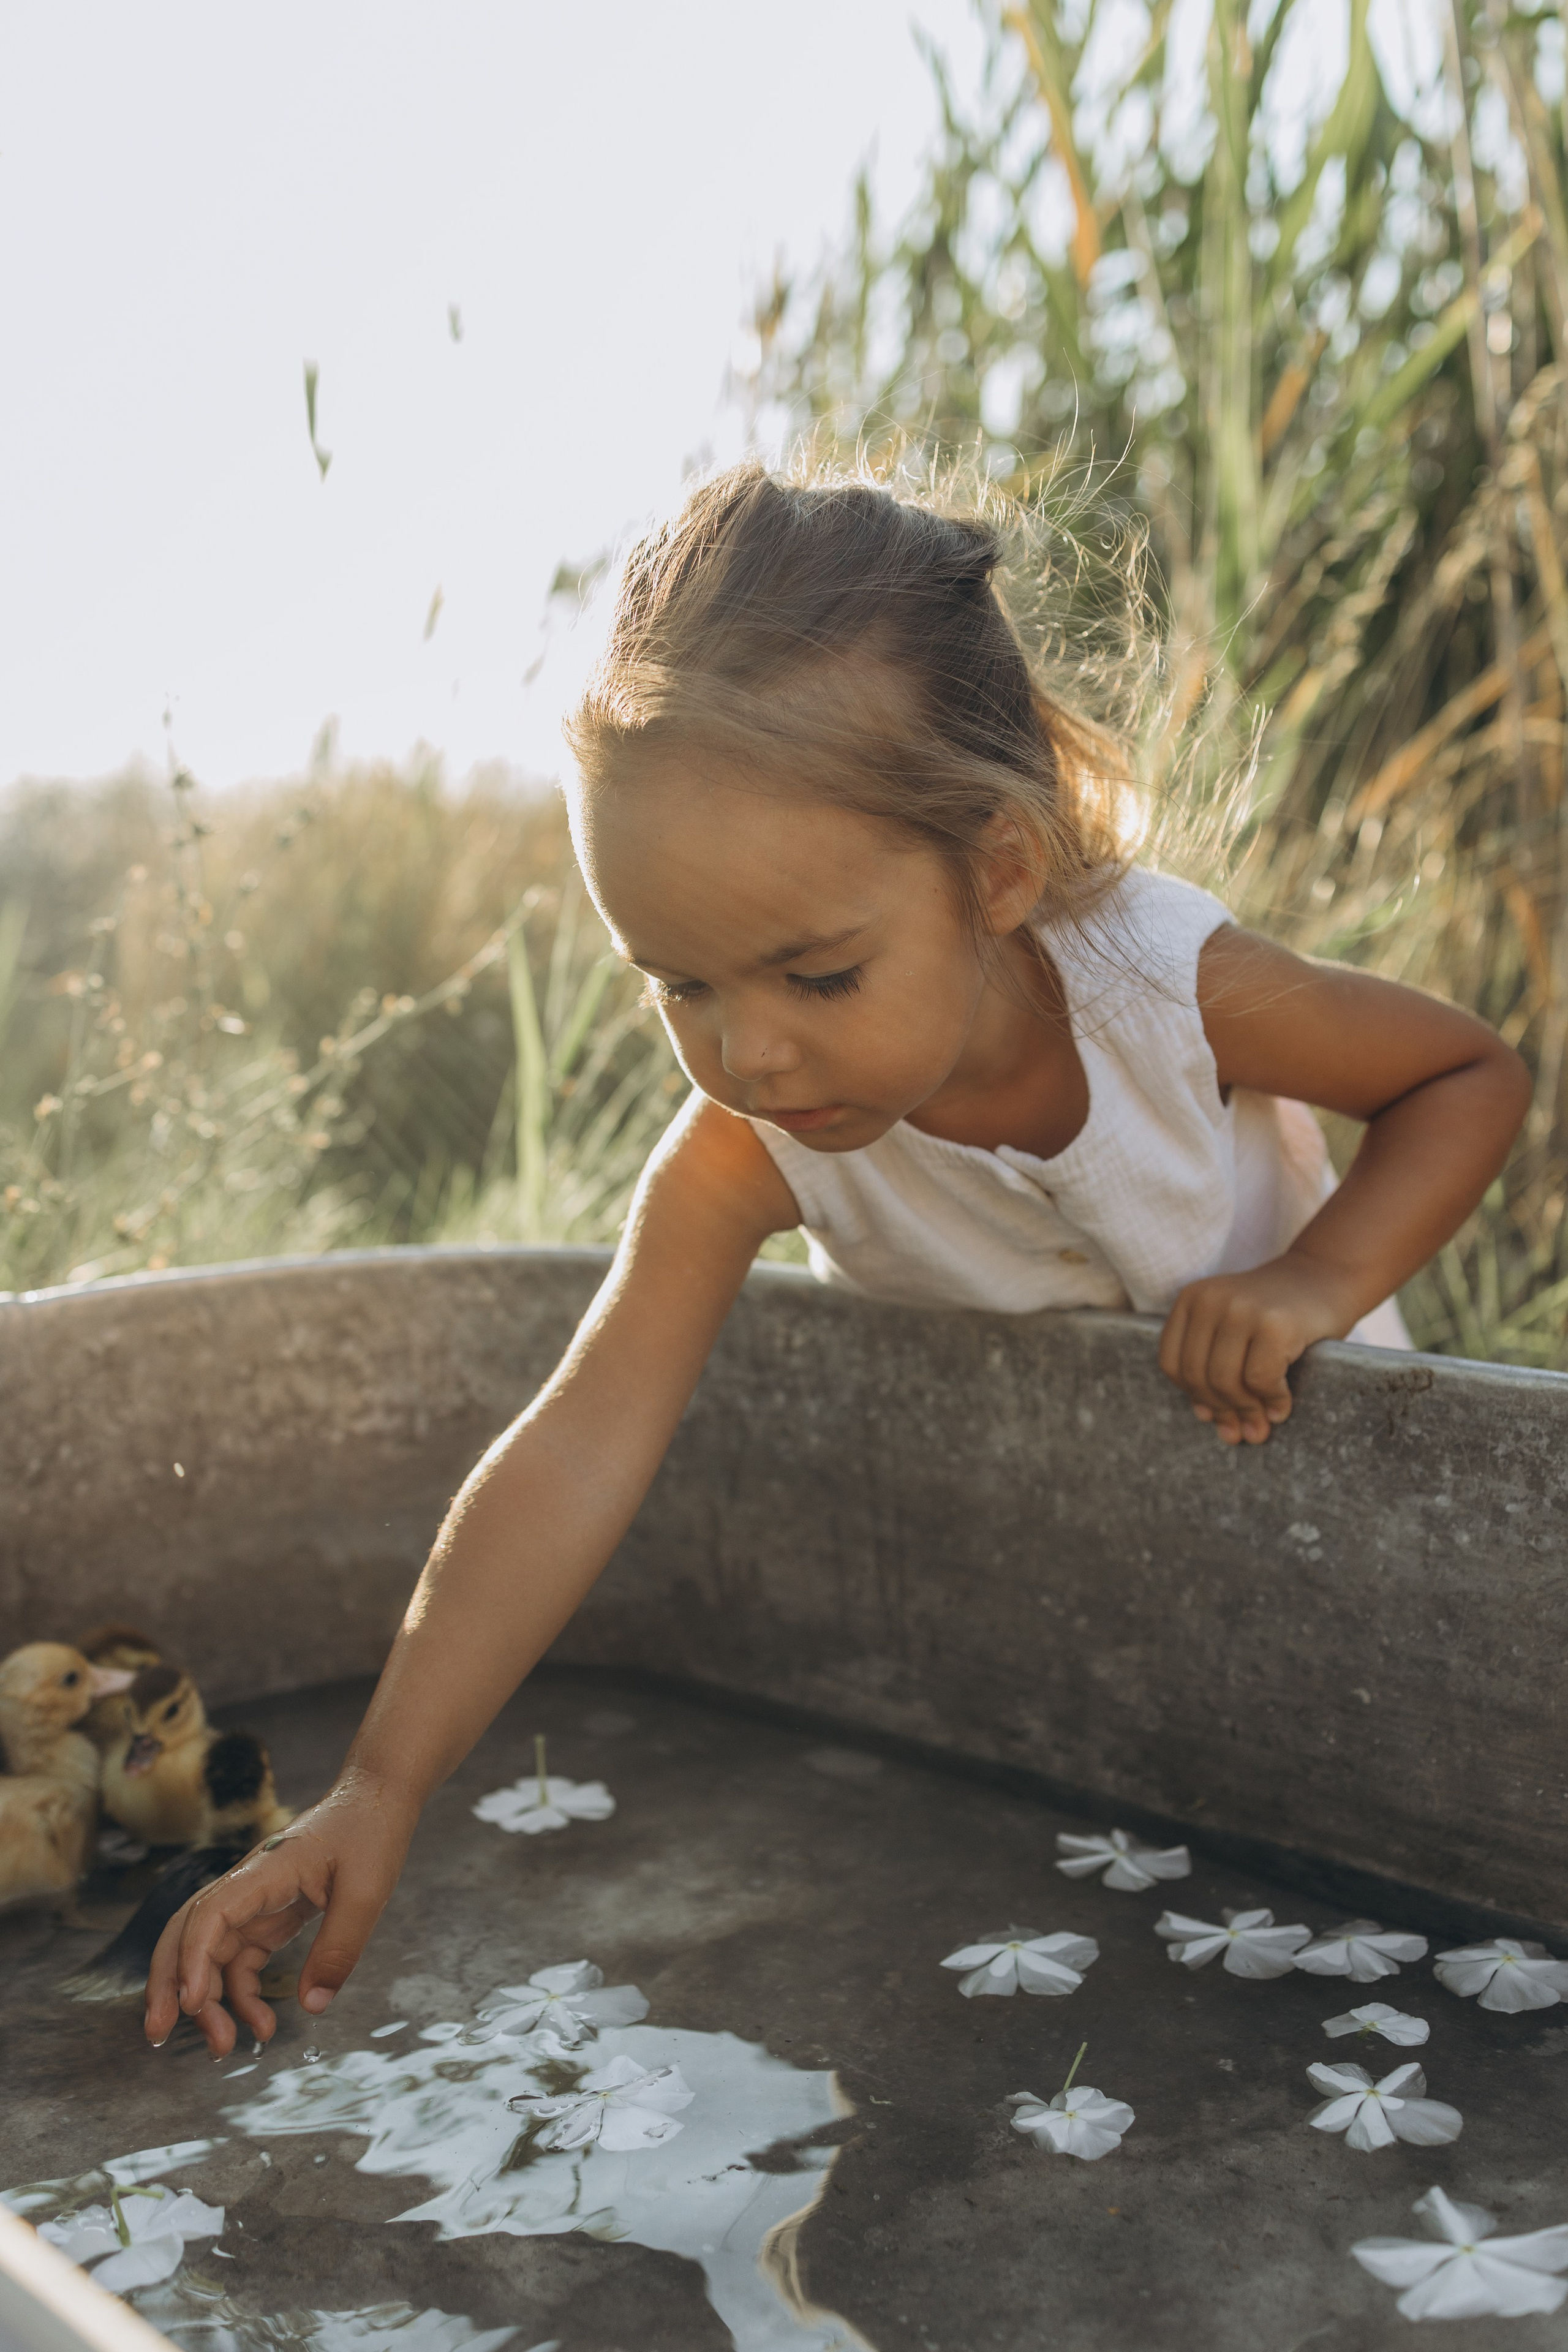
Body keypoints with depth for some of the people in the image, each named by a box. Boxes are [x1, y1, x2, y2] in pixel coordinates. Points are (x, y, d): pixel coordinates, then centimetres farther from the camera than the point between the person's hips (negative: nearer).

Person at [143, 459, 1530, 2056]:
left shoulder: (1174, 982, -35)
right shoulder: (742, 1155, -34)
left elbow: (1473, 1074, -17)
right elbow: (575, 1458, -40)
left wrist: (1318, 1283, -35)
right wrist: (377, 1791, -47)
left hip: (1278, 1430, 0)